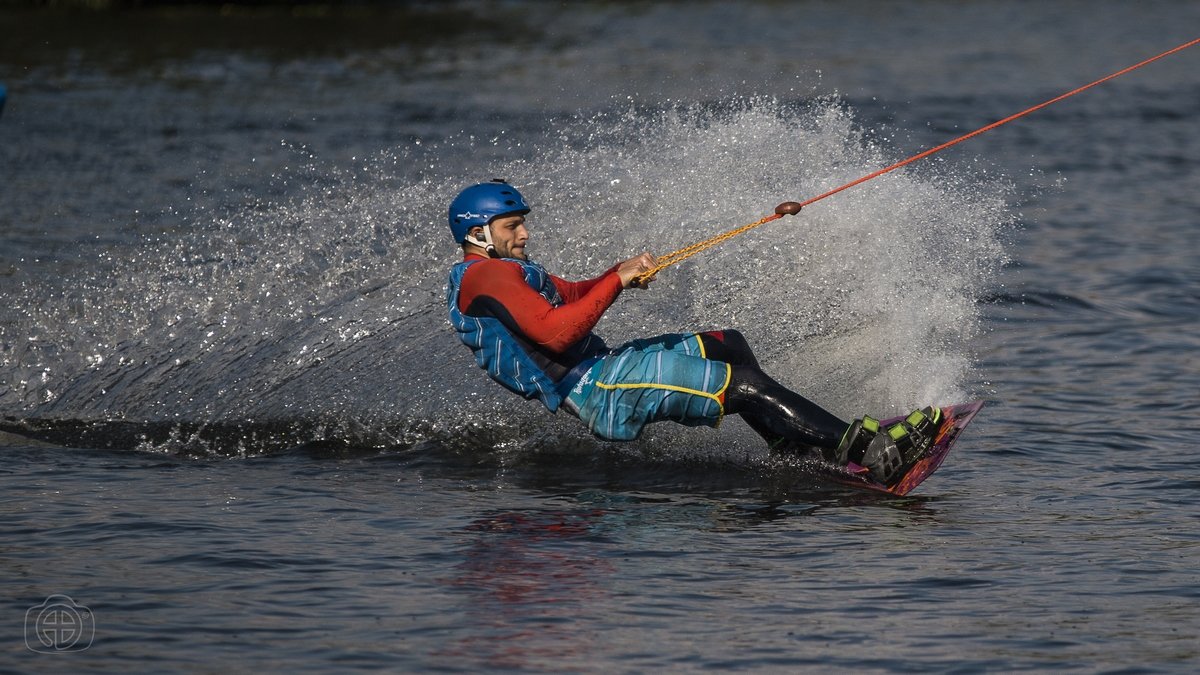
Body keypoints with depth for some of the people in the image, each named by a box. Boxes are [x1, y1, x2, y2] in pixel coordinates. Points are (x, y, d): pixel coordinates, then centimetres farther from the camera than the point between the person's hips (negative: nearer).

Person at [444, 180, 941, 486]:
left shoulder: (505, 272, 21)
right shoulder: (486, 275, -14)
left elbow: (572, 295, 27)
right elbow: (555, 332, -26)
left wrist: (621, 275, 7)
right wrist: (617, 281, -20)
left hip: (601, 369, 11)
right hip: (596, 393, -11)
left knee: (728, 346, 16)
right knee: (742, 383, -18)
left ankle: (804, 456, 11)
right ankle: (864, 452, -26)